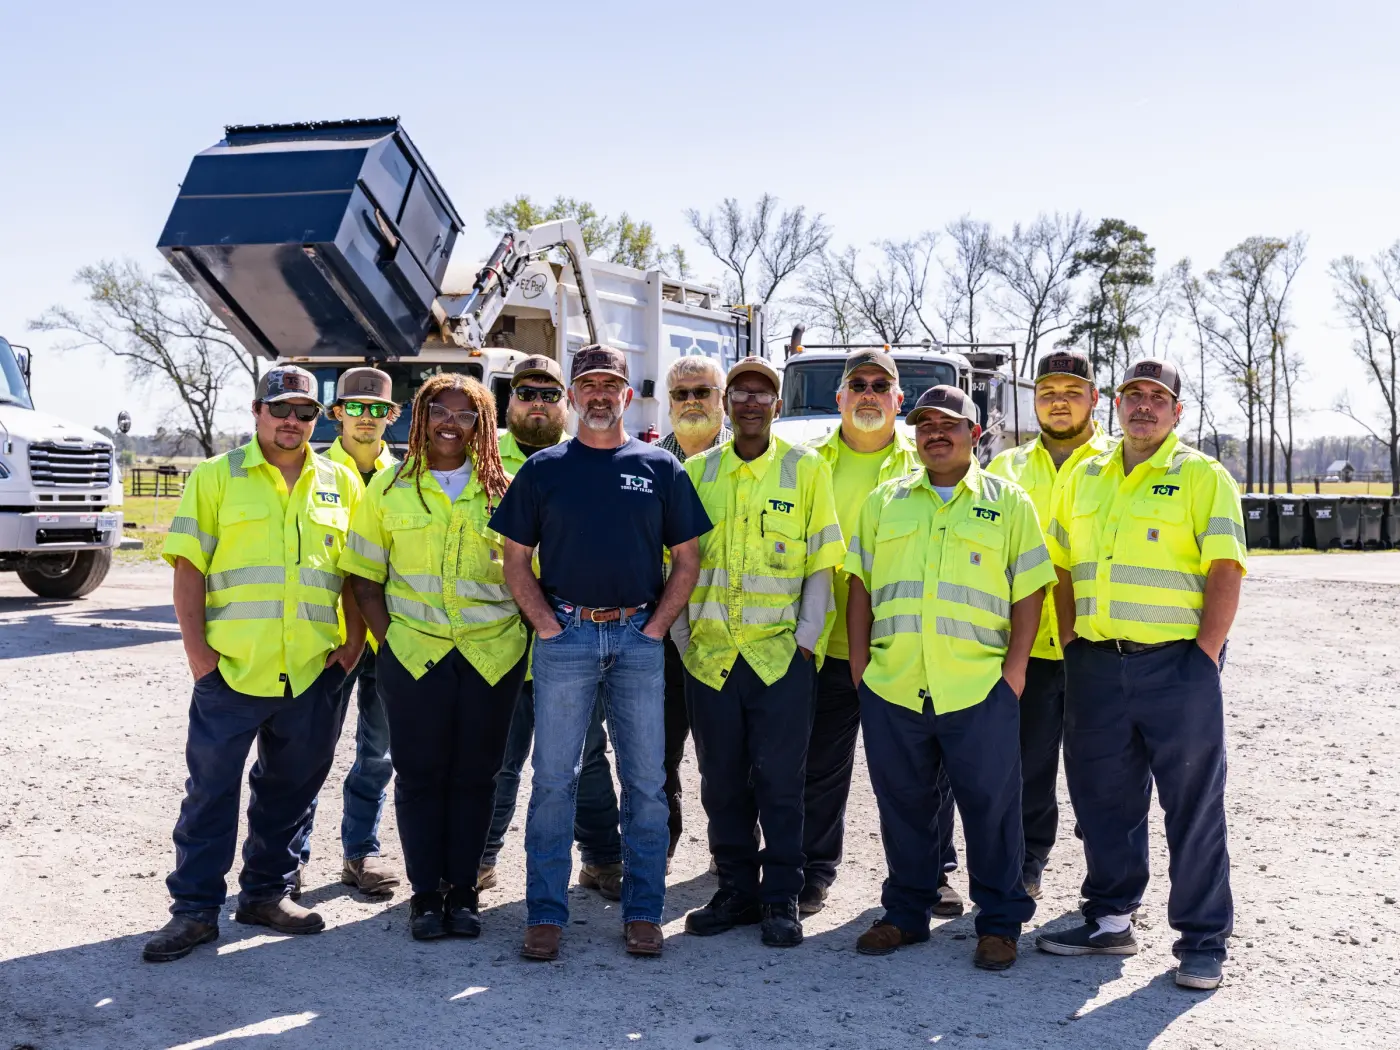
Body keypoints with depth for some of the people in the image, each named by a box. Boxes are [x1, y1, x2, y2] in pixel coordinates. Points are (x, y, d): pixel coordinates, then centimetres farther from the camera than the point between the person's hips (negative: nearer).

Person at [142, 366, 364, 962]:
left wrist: (354, 639, 2)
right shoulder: (216, 477, 2)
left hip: (314, 670, 3)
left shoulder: (341, 483, 10)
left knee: (290, 789, 13)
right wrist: (197, 650, -8)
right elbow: (189, 567, -1)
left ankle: (268, 891, 28)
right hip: (231, 667, -3)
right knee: (210, 790, 2)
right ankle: (195, 908, 12)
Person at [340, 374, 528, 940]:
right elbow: (365, 576, 6)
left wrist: (527, 630, -2)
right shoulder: (389, 487, 4)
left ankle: (463, 890, 18)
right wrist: (388, 638, -3)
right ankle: (425, 893, 17)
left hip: (492, 652, 1)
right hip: (414, 653, 0)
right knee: (419, 774, 4)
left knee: (475, 773, 6)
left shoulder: (502, 489, 5)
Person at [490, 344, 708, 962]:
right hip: (565, 635, 0)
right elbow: (515, 558, 7)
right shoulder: (543, 469, 7)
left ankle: (643, 912, 15)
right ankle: (545, 915, 10)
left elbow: (686, 558, 8)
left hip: (639, 638, 1)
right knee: (553, 780, 2)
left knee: (646, 782, 4)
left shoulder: (660, 468, 7)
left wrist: (656, 626, -2)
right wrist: (546, 624, -4)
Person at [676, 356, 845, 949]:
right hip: (710, 654, 3)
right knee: (722, 781, 9)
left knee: (779, 780, 1)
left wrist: (806, 641, -6)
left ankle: (781, 899, 12)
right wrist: (683, 637, 5)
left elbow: (821, 565, 2)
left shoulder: (806, 470, 4)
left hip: (781, 654, -2)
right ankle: (735, 892, 21)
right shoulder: (697, 472, 10)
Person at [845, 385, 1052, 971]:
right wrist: (859, 661, 6)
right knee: (902, 805, 11)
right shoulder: (885, 501, 13)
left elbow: (1029, 590, 4)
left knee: (990, 805, 3)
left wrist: (1015, 668, -4)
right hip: (891, 686, 3)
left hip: (980, 687, -2)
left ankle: (1000, 923, 17)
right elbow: (861, 585, 13)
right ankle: (905, 914, 26)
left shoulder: (1008, 503, 7)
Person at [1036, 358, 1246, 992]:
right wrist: (1071, 645, 8)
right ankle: (1109, 920, 26)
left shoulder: (1203, 477, 0)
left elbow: (1224, 573, -7)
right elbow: (1063, 568, 16)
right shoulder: (1085, 478, 14)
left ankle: (1202, 939, 11)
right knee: (1103, 798, 12)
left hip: (1177, 662, -4)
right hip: (1096, 664, 5)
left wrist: (1205, 655, -14)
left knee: (1194, 803, 1)